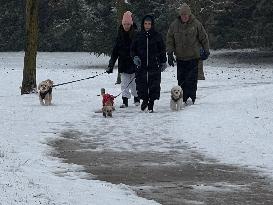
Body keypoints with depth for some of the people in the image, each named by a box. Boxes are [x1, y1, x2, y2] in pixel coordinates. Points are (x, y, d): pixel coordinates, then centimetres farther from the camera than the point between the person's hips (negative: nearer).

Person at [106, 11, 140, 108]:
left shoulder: (135, 35, -4)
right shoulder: (120, 35, 5)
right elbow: (115, 51, 6)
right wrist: (111, 65, 2)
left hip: (133, 63, -2)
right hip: (123, 63, 2)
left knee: (134, 83, 5)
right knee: (124, 83, 0)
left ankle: (136, 99, 21)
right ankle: (125, 101, 1)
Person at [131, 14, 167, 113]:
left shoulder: (157, 36, 4)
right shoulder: (138, 36, 6)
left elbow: (162, 50, 11)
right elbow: (133, 49, 14)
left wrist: (163, 62, 10)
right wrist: (135, 57, -4)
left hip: (154, 65, -1)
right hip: (141, 65, 1)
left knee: (154, 85, -4)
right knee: (142, 84, 0)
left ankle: (151, 104, 5)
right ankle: (145, 99, 24)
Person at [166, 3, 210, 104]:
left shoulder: (196, 24, -5)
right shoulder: (174, 25, 1)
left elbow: (204, 38, 4)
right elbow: (169, 40, 7)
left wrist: (206, 51, 7)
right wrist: (170, 53, 0)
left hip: (193, 57, -3)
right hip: (180, 58, 3)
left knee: (191, 80, -7)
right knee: (181, 80, 4)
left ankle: (191, 99, -5)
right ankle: (183, 99, 9)